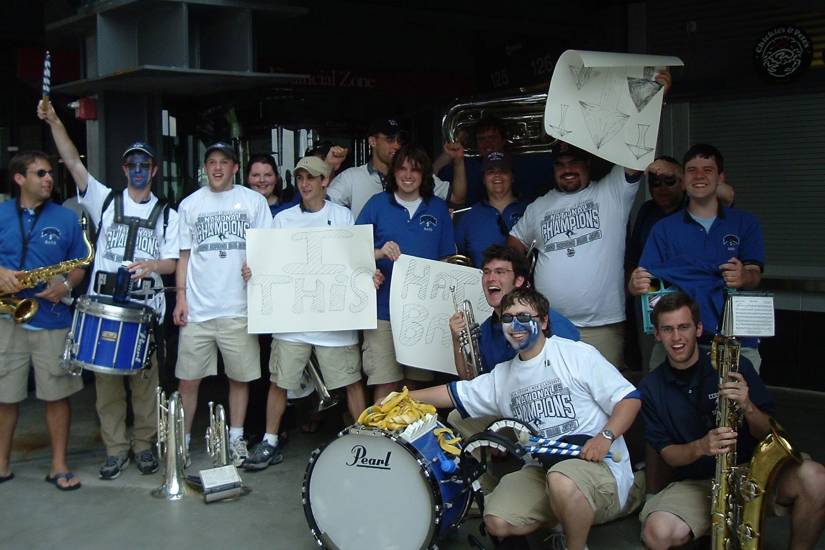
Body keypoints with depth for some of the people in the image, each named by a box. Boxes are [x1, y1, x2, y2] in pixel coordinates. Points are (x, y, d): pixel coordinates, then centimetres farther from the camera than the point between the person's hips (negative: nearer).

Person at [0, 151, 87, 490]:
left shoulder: (66, 218, 6)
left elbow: (79, 267, 8)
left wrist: (66, 286, -12)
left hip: (53, 320, 0)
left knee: (57, 395, 2)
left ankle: (59, 466, 13)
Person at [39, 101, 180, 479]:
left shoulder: (167, 215, 12)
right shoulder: (104, 201, 10)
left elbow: (173, 261, 6)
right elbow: (73, 162, 1)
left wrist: (152, 265, -17)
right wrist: (54, 122, -8)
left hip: (145, 309, 0)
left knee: (144, 380, 3)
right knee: (106, 379, 3)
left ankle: (143, 444, 17)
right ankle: (115, 449, 12)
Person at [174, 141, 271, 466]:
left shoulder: (254, 201, 5)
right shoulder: (190, 205, 10)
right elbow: (184, 255, 11)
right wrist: (180, 297, 2)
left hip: (239, 308, -1)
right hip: (197, 310, 1)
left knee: (240, 377, 7)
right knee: (188, 379, 3)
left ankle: (236, 439, 22)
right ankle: (182, 440, 16)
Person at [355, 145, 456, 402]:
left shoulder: (438, 208, 10)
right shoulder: (377, 204, 4)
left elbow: (448, 259, 14)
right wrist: (379, 253, -18)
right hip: (384, 311, -2)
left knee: (420, 386, 7)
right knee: (385, 386, -7)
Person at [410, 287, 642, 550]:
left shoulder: (577, 354, -5)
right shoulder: (502, 377, 14)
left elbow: (629, 399, -6)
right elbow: (455, 393, 17)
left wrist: (605, 436, -22)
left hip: (599, 462, -6)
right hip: (542, 467, 6)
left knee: (562, 480, -38)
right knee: (497, 523, -12)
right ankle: (571, 522, 13)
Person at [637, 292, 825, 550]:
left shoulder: (736, 366, -2)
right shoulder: (651, 388, 2)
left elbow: (769, 434, -1)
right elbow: (669, 454, -1)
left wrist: (747, 407, -23)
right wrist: (700, 447, -24)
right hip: (695, 482, 0)